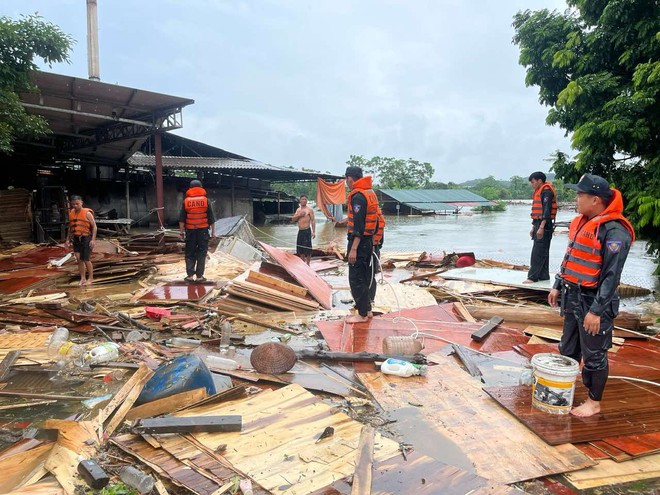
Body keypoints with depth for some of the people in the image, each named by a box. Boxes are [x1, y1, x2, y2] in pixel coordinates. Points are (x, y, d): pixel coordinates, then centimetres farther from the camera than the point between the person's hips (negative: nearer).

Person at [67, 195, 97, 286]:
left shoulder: (87, 213, -7)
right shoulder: (71, 213, 10)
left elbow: (94, 226, -7)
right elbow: (70, 227, 19)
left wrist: (93, 239, -13)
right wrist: (68, 239, 14)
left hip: (86, 238, -5)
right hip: (76, 239, 5)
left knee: (86, 259, -2)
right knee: (79, 259, 4)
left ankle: (90, 278, 11)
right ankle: (82, 278, 12)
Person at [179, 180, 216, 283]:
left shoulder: (186, 201, 3)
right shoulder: (205, 200, 0)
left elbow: (181, 218, 3)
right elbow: (211, 217, 1)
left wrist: (182, 231, 9)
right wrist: (213, 230, 8)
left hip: (190, 231, 1)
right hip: (203, 230, -1)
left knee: (190, 253, 10)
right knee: (201, 253, 3)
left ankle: (190, 275, 6)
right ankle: (199, 276, 1)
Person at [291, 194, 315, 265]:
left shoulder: (309, 210, -5)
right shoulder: (298, 210, 14)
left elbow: (313, 221, -8)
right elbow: (293, 219, 9)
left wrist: (313, 232, -15)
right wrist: (299, 215, -9)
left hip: (307, 231, -6)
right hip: (300, 231, 6)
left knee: (307, 249, -4)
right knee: (300, 249, 11)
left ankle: (308, 264, 4)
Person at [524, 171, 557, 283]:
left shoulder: (546, 191, -12)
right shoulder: (538, 192, 19)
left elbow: (547, 210, -20)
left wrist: (541, 227, -26)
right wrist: (534, 227, 24)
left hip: (544, 225, -10)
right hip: (539, 225, 10)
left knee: (537, 253, -11)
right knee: (543, 252, 13)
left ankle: (532, 277, -11)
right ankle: (543, 276, 20)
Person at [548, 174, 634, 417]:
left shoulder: (614, 231, -19)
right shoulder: (581, 222, 8)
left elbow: (612, 275, -21)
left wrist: (596, 311, -22)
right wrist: (558, 286, 17)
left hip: (594, 302, -9)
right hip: (573, 298, 9)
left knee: (594, 356, 7)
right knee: (567, 351, 20)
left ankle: (594, 402, 24)